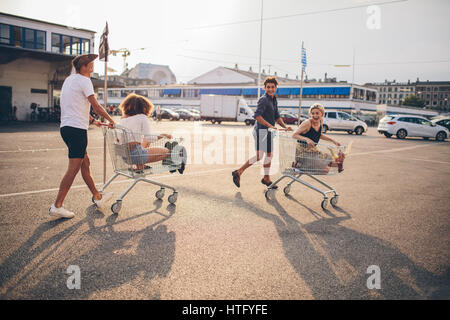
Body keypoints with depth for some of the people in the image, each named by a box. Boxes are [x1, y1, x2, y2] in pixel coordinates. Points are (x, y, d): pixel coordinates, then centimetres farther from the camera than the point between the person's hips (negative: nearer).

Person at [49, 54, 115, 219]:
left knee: (85, 163, 15)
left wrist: (93, 121, 31)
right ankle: (57, 206, -6)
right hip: (77, 128, -10)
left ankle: (97, 197, 25)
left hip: (66, 127, 10)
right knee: (73, 168, -8)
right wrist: (111, 120, 5)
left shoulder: (69, 79, 20)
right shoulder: (84, 80, -8)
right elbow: (96, 106, -8)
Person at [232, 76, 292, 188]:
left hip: (268, 132, 9)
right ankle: (238, 172, -2)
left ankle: (266, 178, 27)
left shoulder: (274, 100, 14)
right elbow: (257, 115, -27)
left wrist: (285, 127, 6)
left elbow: (277, 117, 20)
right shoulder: (263, 100, -15)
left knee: (269, 155, 14)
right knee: (259, 156, -11)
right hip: (261, 130, -9)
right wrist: (270, 125, -30)